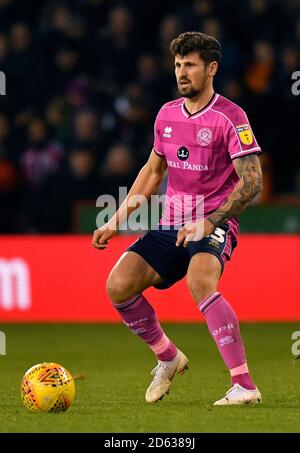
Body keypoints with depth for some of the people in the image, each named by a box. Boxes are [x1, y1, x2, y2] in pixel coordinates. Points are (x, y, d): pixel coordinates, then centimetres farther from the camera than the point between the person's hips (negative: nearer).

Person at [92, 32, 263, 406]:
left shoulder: (231, 117, -9)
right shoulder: (167, 114, 11)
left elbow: (252, 182, -14)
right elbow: (153, 170, 25)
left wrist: (208, 222, -23)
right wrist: (117, 220, 19)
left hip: (214, 225, -7)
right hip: (171, 226, 7)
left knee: (200, 283, -35)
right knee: (119, 286, -11)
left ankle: (244, 386, -32)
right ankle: (168, 359, 14)